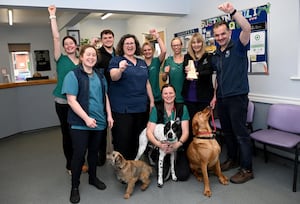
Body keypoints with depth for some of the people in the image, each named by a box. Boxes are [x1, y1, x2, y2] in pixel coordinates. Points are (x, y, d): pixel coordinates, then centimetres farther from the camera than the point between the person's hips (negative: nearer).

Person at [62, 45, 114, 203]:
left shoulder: (100, 76, 10)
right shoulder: (73, 75, -9)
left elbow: (105, 97, 15)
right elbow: (71, 100, -15)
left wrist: (109, 115, 7)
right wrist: (86, 118, -20)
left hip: (99, 122, 5)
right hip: (80, 123, -5)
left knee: (94, 151, 17)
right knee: (79, 154, 2)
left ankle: (93, 178, 37)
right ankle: (75, 186, 20)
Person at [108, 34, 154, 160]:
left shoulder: (142, 63, 15)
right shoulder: (116, 60, -1)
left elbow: (147, 83, 18)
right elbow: (114, 77, -19)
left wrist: (152, 101, 13)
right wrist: (120, 69, -40)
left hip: (141, 107, 6)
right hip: (122, 108, -5)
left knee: (138, 139, 14)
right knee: (122, 139, -1)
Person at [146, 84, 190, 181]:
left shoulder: (182, 108, -3)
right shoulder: (156, 109, -5)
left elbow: (185, 131, -6)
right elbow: (149, 132, -9)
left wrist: (178, 144, -25)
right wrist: (159, 144, -27)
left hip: (179, 148, 1)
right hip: (162, 148, -1)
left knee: (182, 175, -12)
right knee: (163, 176, -15)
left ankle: (174, 163, 21)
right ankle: (167, 164, 19)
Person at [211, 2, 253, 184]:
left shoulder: (238, 47, -5)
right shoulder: (216, 55, 14)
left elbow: (247, 28, -24)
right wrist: (215, 95, 16)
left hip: (237, 97, -7)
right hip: (222, 99, 7)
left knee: (241, 133, -2)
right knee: (227, 132, 16)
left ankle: (247, 170, 10)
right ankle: (232, 160, 33)